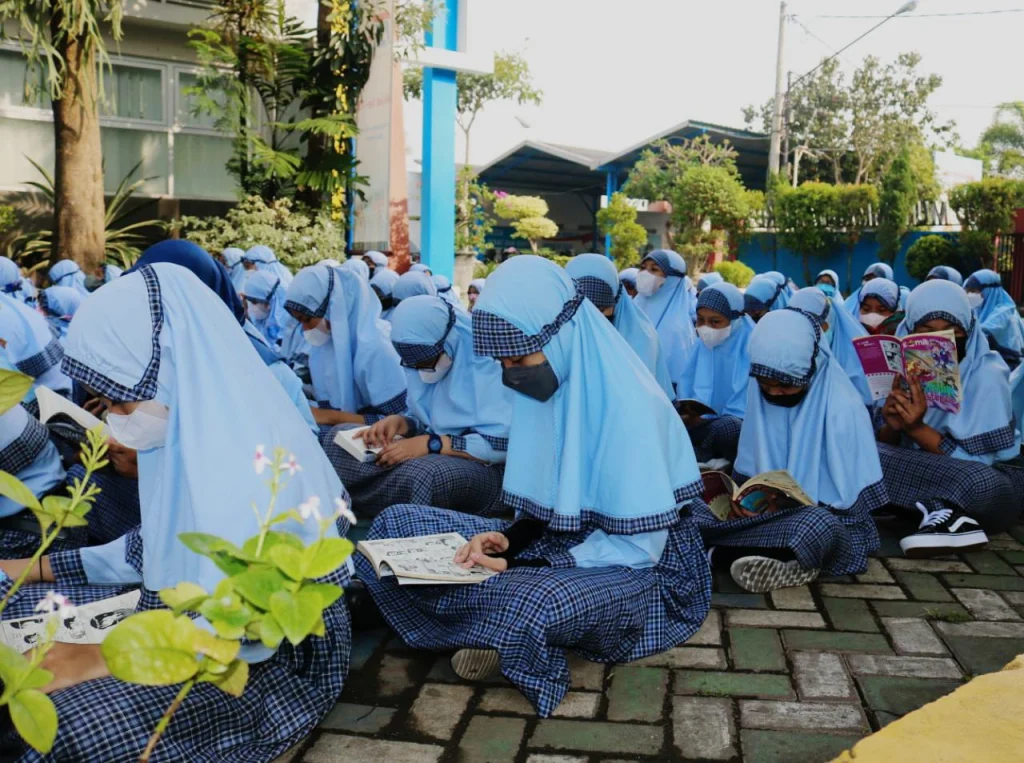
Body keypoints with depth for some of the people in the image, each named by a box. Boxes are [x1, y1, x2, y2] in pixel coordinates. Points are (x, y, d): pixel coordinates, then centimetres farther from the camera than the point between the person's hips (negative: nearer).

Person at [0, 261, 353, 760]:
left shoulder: (249, 466, -30)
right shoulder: (194, 428, -2)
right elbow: (163, 544, 13)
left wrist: (107, 657, -22)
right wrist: (40, 568, 11)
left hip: (275, 657, -9)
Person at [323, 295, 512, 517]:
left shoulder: (485, 360, -19)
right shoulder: (423, 356, 3)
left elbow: (503, 444, -22)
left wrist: (431, 444, -25)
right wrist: (400, 422, -7)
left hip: (486, 468, -7)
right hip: (434, 456, 8)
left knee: (418, 473, -39)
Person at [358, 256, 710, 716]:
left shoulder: (626, 402, -23)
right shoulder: (545, 385, -2)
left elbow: (639, 547, -21)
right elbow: (544, 502, 10)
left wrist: (522, 566, -25)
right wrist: (509, 539, -12)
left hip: (636, 572, -7)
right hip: (558, 540, 8)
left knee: (532, 601, -42)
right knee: (395, 526, 0)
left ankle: (496, 636, -8)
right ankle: (495, 636, -8)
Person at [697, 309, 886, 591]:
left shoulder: (842, 409, -17)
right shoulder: (760, 393, -1)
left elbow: (847, 500, -13)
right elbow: (748, 470, 8)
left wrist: (787, 502, -20)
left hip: (828, 517, -5)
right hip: (769, 508, 6)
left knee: (816, 525, -41)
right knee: (697, 512, -19)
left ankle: (726, 554, -28)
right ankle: (790, 564, -24)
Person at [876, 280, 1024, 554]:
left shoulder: (987, 375, -15)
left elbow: (976, 462, -20)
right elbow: (887, 448, 0)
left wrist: (916, 429, -29)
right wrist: (892, 426, -23)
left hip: (992, 483, -5)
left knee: (983, 485, -42)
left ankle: (940, 513, -15)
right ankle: (947, 514, -23)